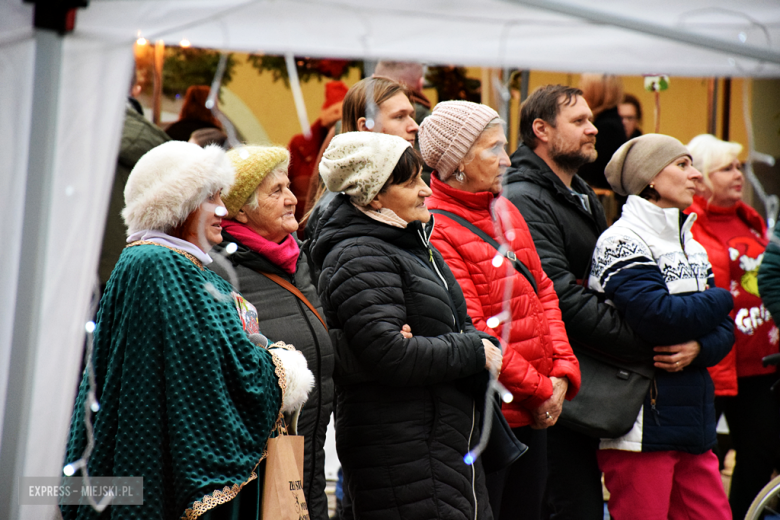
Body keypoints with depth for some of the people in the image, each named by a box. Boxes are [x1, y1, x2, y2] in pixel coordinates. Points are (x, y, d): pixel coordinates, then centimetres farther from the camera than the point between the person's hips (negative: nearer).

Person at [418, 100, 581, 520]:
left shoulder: (506, 211, 13)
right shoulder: (435, 229, -15)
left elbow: (543, 292, 15)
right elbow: (471, 331, -18)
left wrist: (562, 373, 1)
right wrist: (540, 389, -12)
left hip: (534, 413, 8)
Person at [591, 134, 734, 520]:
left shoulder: (692, 247, 18)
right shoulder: (621, 243, -9)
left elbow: (724, 329, 14)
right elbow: (658, 317, -23)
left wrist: (698, 349, -10)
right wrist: (719, 300, -5)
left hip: (693, 427, 8)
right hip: (641, 429, -8)